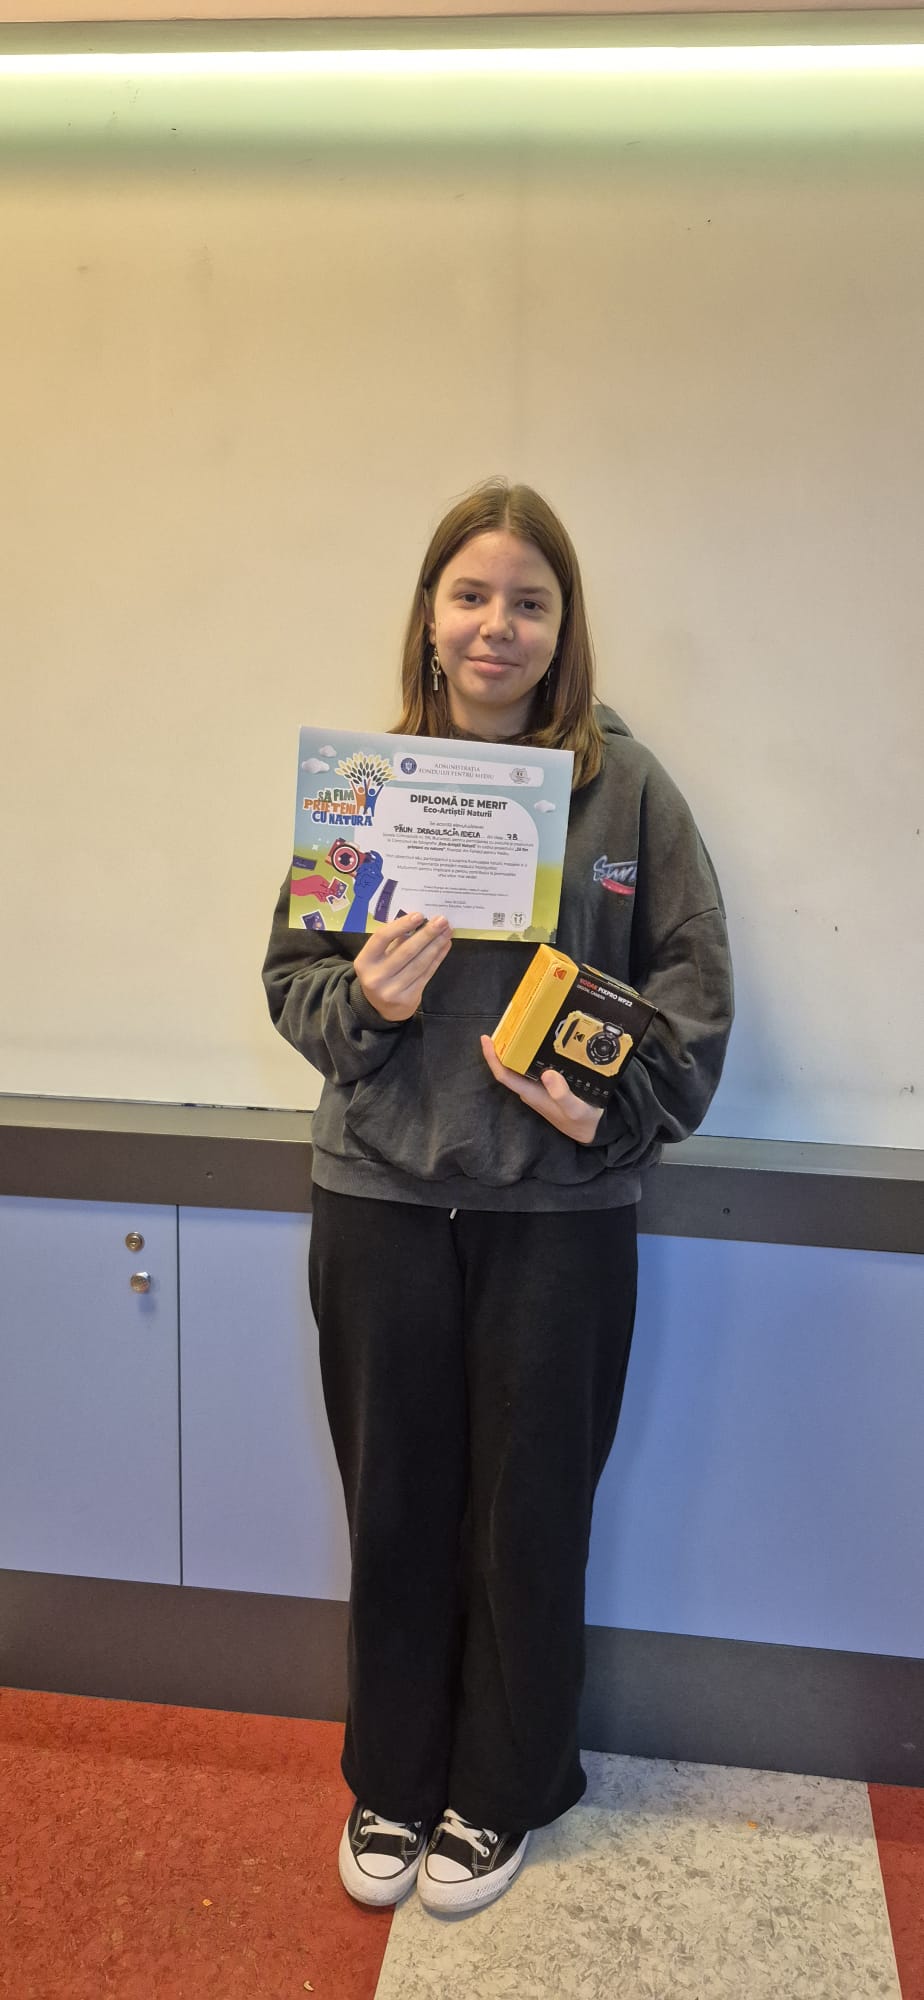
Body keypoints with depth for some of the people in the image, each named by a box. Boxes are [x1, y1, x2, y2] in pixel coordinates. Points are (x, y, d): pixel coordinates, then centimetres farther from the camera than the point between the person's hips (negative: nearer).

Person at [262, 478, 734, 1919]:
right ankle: (390, 1782, 39)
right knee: (395, 1504, 15)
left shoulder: (626, 786, -3)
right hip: (381, 1201, 2)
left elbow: (693, 984, -2)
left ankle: (500, 1794, 37)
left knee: (530, 1514, 12)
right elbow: (292, 969, 4)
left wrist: (615, 1103, -17)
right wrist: (363, 999, -17)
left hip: (559, 1212, -1)